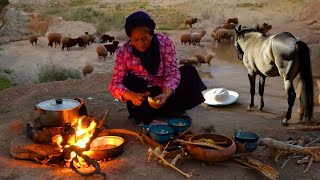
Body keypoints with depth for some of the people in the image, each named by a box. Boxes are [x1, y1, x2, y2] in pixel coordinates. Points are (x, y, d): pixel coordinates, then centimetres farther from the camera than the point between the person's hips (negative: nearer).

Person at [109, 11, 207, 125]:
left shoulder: (165, 42, -14)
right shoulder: (123, 53, -15)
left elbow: (172, 72, -20)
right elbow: (115, 84, -18)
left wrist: (165, 95, -39)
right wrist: (131, 95, -40)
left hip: (167, 91, 1)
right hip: (142, 96, 0)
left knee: (189, 71, -19)